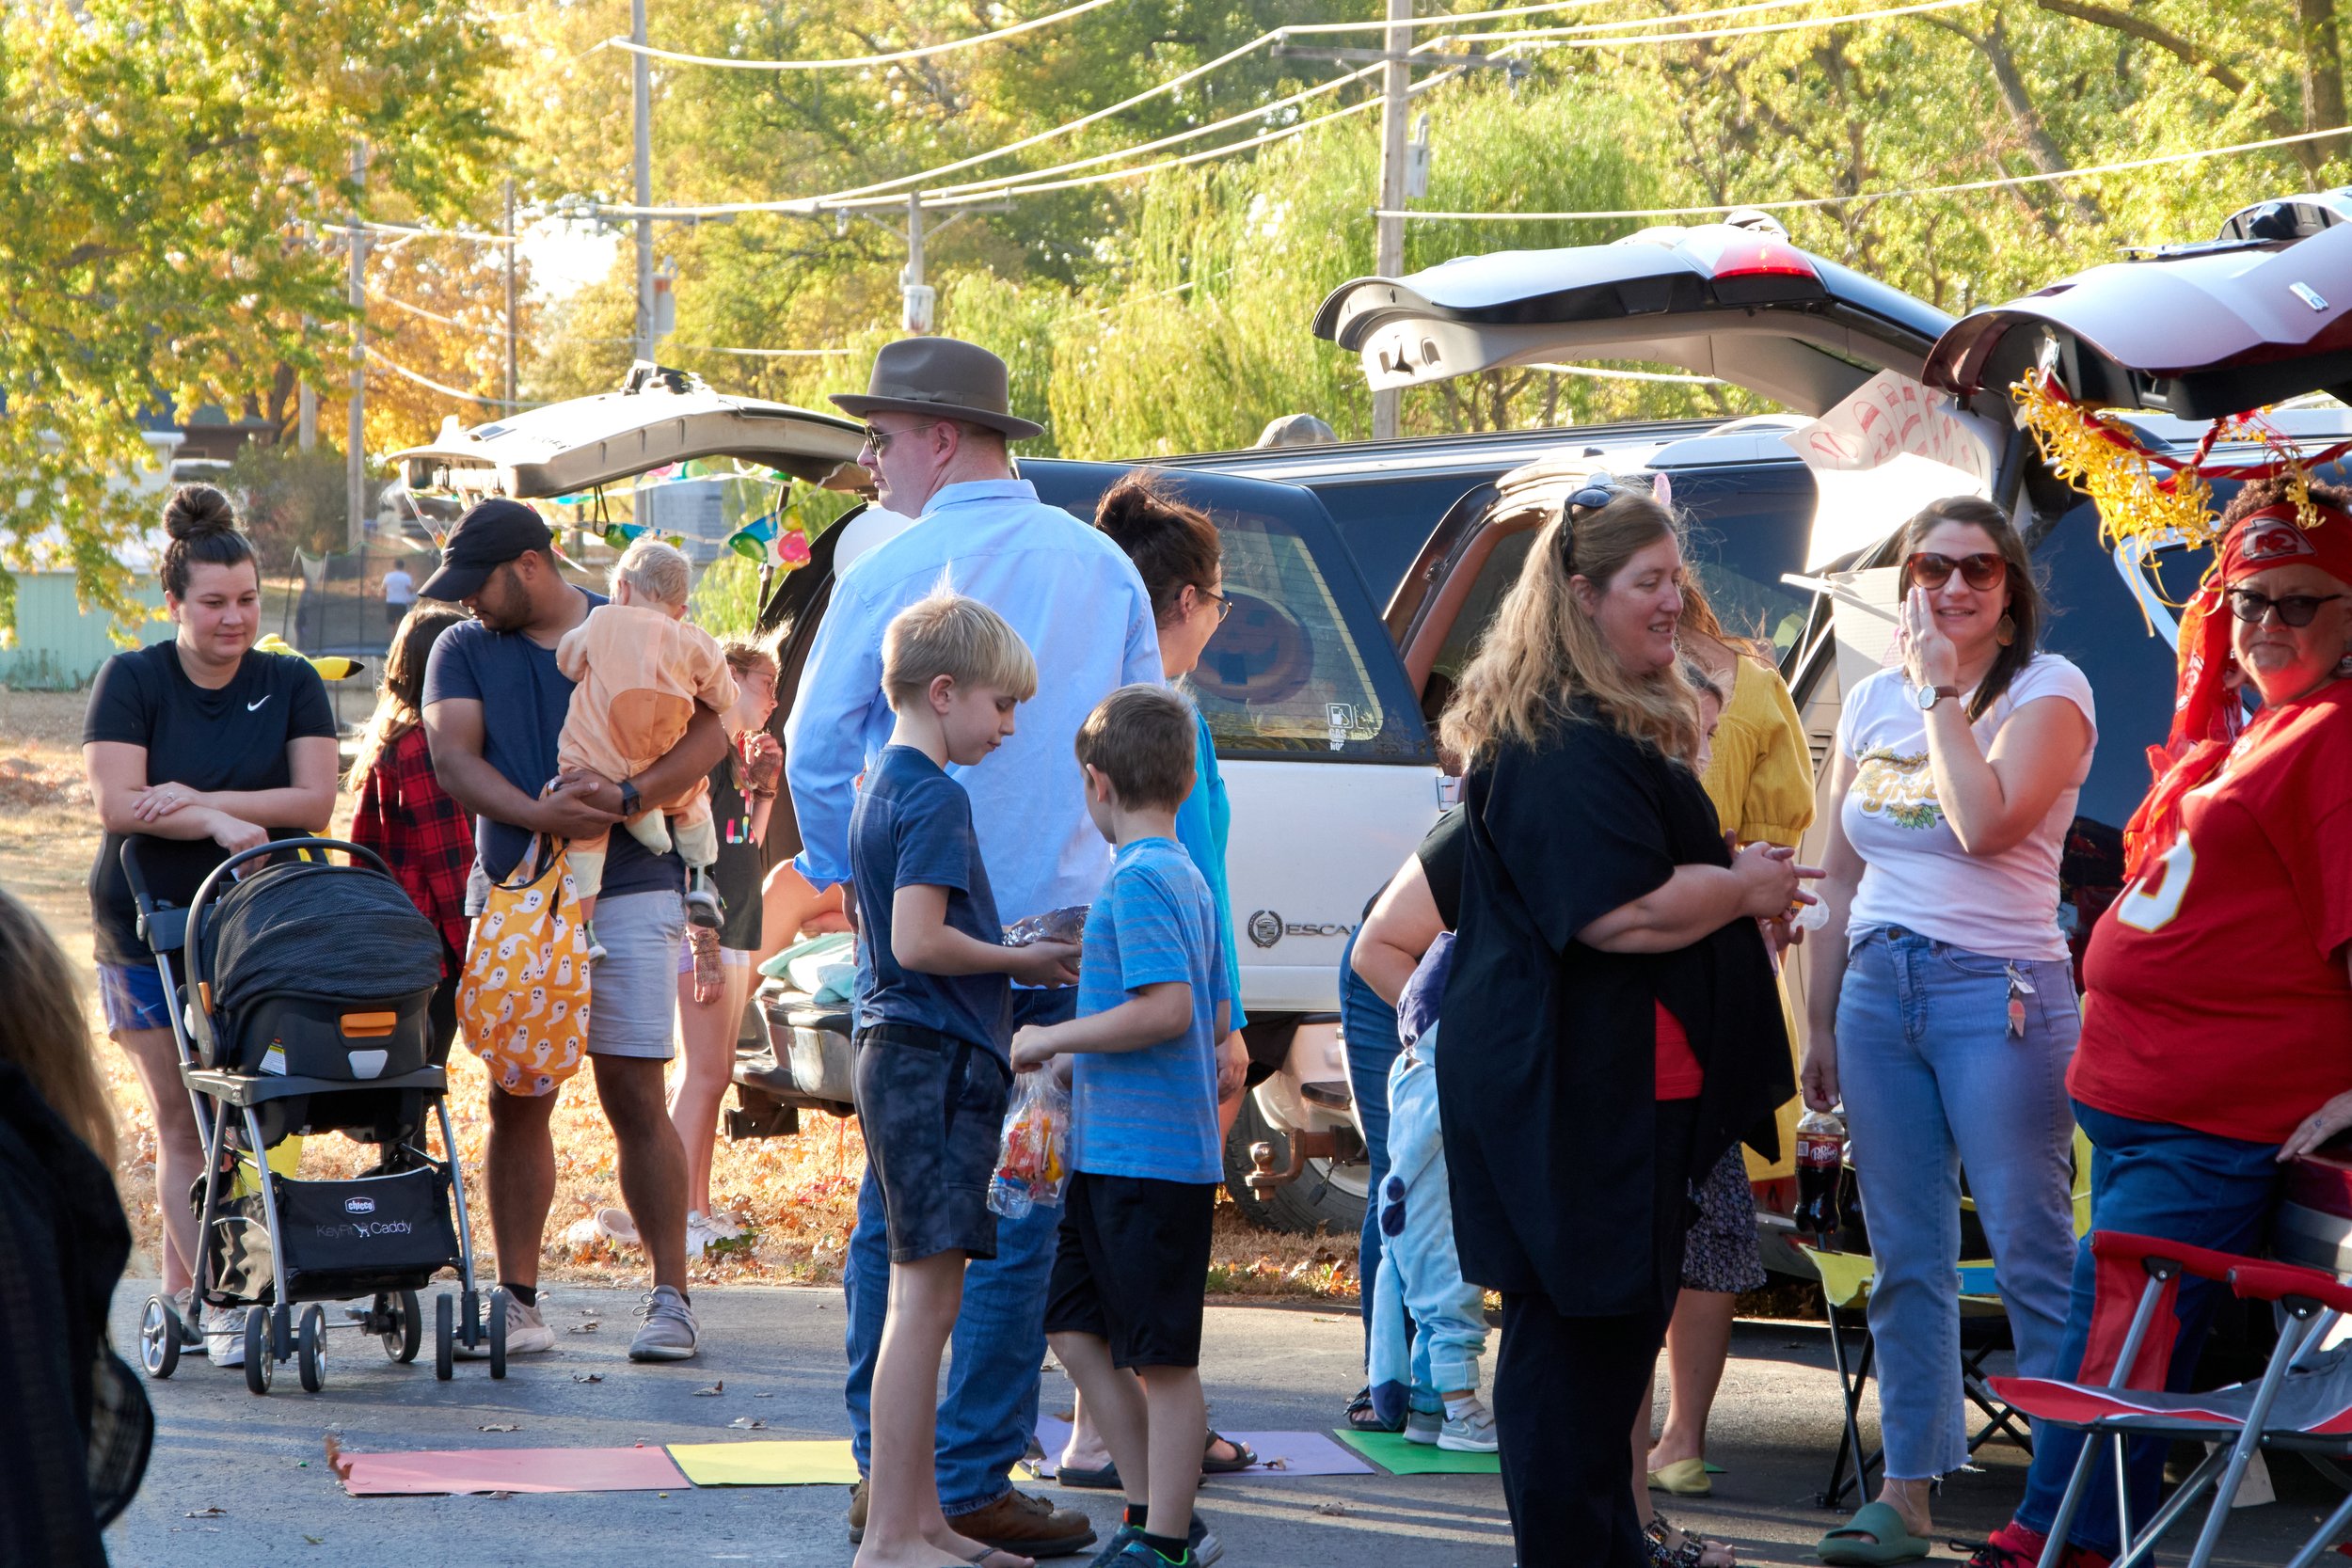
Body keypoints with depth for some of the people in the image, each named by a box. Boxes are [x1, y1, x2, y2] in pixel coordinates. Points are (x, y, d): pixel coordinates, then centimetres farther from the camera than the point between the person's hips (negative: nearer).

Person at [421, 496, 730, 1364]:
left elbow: (707, 733, -4)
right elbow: (453, 758, -3)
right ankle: (517, 1298, 8)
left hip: (628, 888, -2)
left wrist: (626, 796, -20)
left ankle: (671, 1298, -2)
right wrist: (538, 814, -20)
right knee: (516, 1099, 1)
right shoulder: (463, 650, 10)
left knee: (635, 1097, -6)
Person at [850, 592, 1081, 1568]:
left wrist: (1014, 956, 16)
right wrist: (1026, 962, -10)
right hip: (936, 1060, -11)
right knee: (928, 1299, -9)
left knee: (919, 1296, 14)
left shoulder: (880, 786, 16)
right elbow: (919, 941, -23)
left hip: (893, 1051, 11)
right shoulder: (934, 798, -15)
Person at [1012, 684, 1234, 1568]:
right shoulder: (1188, 879, 15)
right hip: (1110, 1156, 10)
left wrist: (1054, 1038, -16)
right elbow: (1217, 1019, 20)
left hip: (1150, 1157, -10)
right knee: (1077, 1330, 14)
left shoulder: (1137, 880, -15)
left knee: (1162, 1358, -2)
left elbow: (1168, 1008, -25)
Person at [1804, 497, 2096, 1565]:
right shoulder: (1872, 704, 13)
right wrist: (1819, 1026, 16)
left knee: (2032, 1254, -7)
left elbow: (1985, 821, -21)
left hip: (1996, 994, -6)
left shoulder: (2047, 692, -4)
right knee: (1905, 1258, 8)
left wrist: (1944, 689, -12)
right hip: (1878, 990, 6)